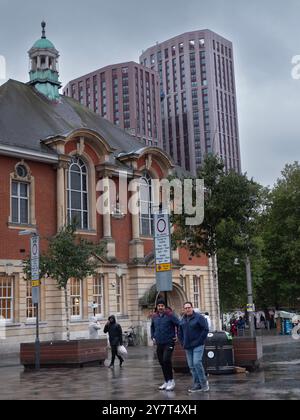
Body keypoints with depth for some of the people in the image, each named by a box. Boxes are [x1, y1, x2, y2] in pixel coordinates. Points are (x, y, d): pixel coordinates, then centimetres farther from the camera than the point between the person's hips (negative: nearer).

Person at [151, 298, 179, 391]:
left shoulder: (170, 315, -10)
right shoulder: (154, 317, 8)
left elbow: (179, 324, -12)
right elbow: (152, 327, 26)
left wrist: (177, 336, -10)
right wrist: (153, 337, 17)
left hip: (169, 342, -6)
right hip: (159, 343, 6)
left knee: (166, 360, -20)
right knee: (162, 363, 9)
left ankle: (171, 381, -7)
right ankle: (166, 382, 21)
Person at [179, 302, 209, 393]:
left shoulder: (199, 317, -7)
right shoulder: (183, 320, 12)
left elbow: (205, 329, -11)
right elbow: (180, 333, 21)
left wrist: (199, 341, -14)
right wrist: (183, 343, 9)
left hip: (197, 345, -6)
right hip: (188, 347, 7)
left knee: (197, 363, -16)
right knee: (191, 366, 7)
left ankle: (204, 382, -2)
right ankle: (197, 384, 14)